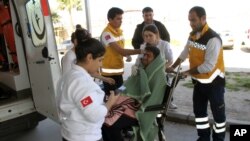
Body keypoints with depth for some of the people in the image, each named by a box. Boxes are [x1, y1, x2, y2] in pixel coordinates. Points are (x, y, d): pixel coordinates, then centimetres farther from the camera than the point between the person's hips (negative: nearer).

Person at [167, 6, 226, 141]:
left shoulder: (213, 38, -25)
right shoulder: (192, 35, 1)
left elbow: (208, 66, -27)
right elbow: (184, 53, 15)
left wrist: (188, 72, -18)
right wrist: (173, 67, 11)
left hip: (214, 82, -8)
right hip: (199, 81, 8)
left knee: (218, 113, 8)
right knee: (199, 111, 16)